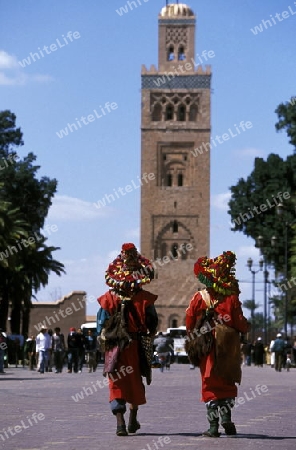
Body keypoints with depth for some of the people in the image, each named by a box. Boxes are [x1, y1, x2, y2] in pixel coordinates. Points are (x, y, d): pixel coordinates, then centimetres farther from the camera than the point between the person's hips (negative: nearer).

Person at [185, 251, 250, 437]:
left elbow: (189, 324, 1)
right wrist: (247, 327, 14)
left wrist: (193, 339, 17)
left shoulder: (199, 298, -2)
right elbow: (240, 322, -7)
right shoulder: (232, 298, -7)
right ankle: (226, 416, -5)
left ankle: (213, 425, 1)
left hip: (207, 347, 0)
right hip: (229, 348, 0)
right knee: (228, 383, 14)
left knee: (210, 386, 5)